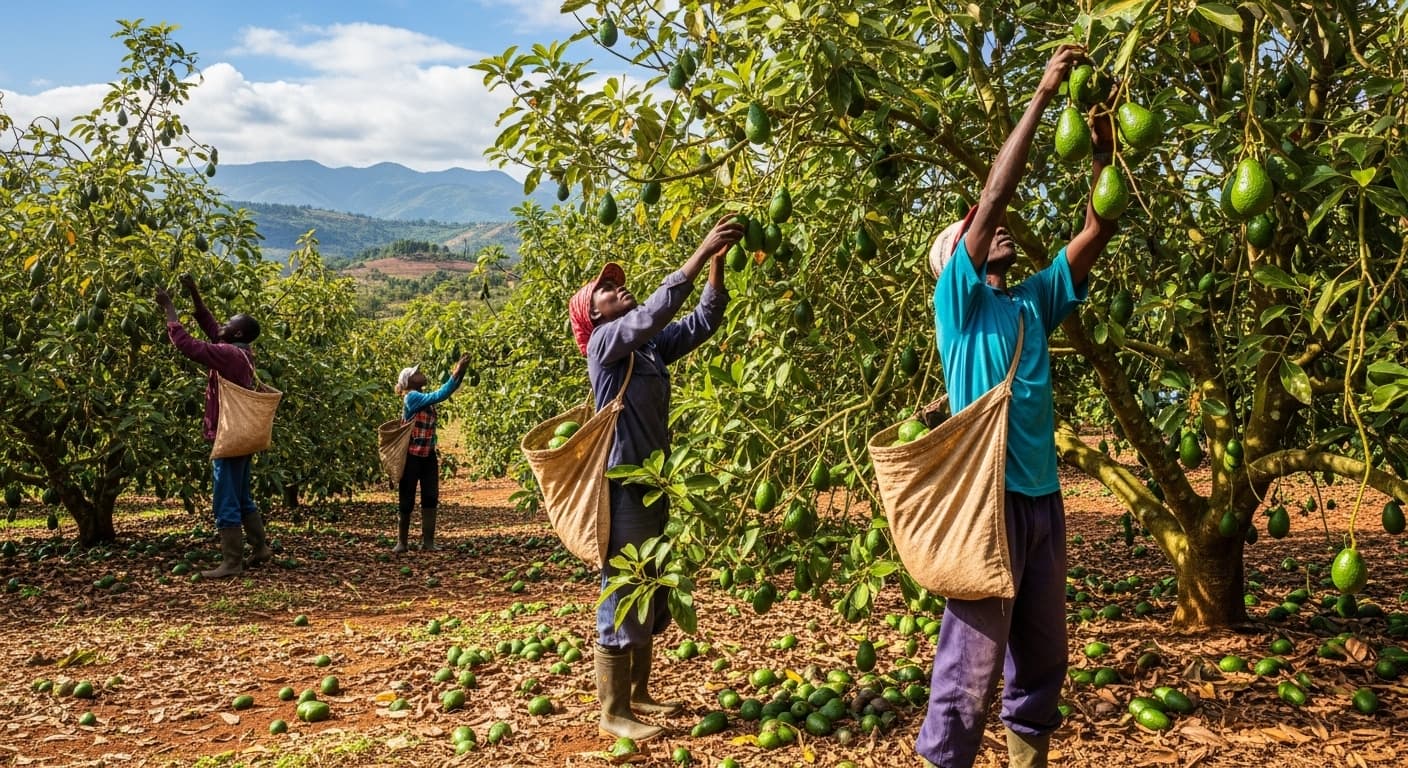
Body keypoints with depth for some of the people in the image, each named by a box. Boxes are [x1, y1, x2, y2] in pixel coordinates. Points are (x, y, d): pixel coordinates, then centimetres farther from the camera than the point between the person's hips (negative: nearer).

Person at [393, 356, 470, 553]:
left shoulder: (425, 398, 10)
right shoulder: (411, 398, -13)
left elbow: (447, 391, 7)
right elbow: (439, 396, -22)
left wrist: (460, 372, -7)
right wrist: (456, 374, -22)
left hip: (429, 456, 7)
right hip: (411, 456, -7)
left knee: (430, 499, 3)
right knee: (406, 501, 2)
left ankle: (427, 542, 7)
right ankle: (401, 542, 13)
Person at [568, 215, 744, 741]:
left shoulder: (651, 344, 12)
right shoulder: (605, 342, -9)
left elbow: (702, 322, 9)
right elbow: (653, 312, -24)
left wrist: (717, 262, -4)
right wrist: (701, 251, -26)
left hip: (652, 482, 8)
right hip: (622, 486, -8)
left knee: (651, 595, 15)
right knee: (623, 598, -4)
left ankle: (637, 695, 27)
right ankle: (612, 712, 5)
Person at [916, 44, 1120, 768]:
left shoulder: (1034, 301, 15)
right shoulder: (959, 300, -2)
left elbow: (1096, 230, 11)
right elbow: (993, 195, -11)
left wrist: (1102, 142, 1)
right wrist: (1042, 94, -9)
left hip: (1043, 496, 7)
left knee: (1043, 657, 14)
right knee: (972, 660, -7)